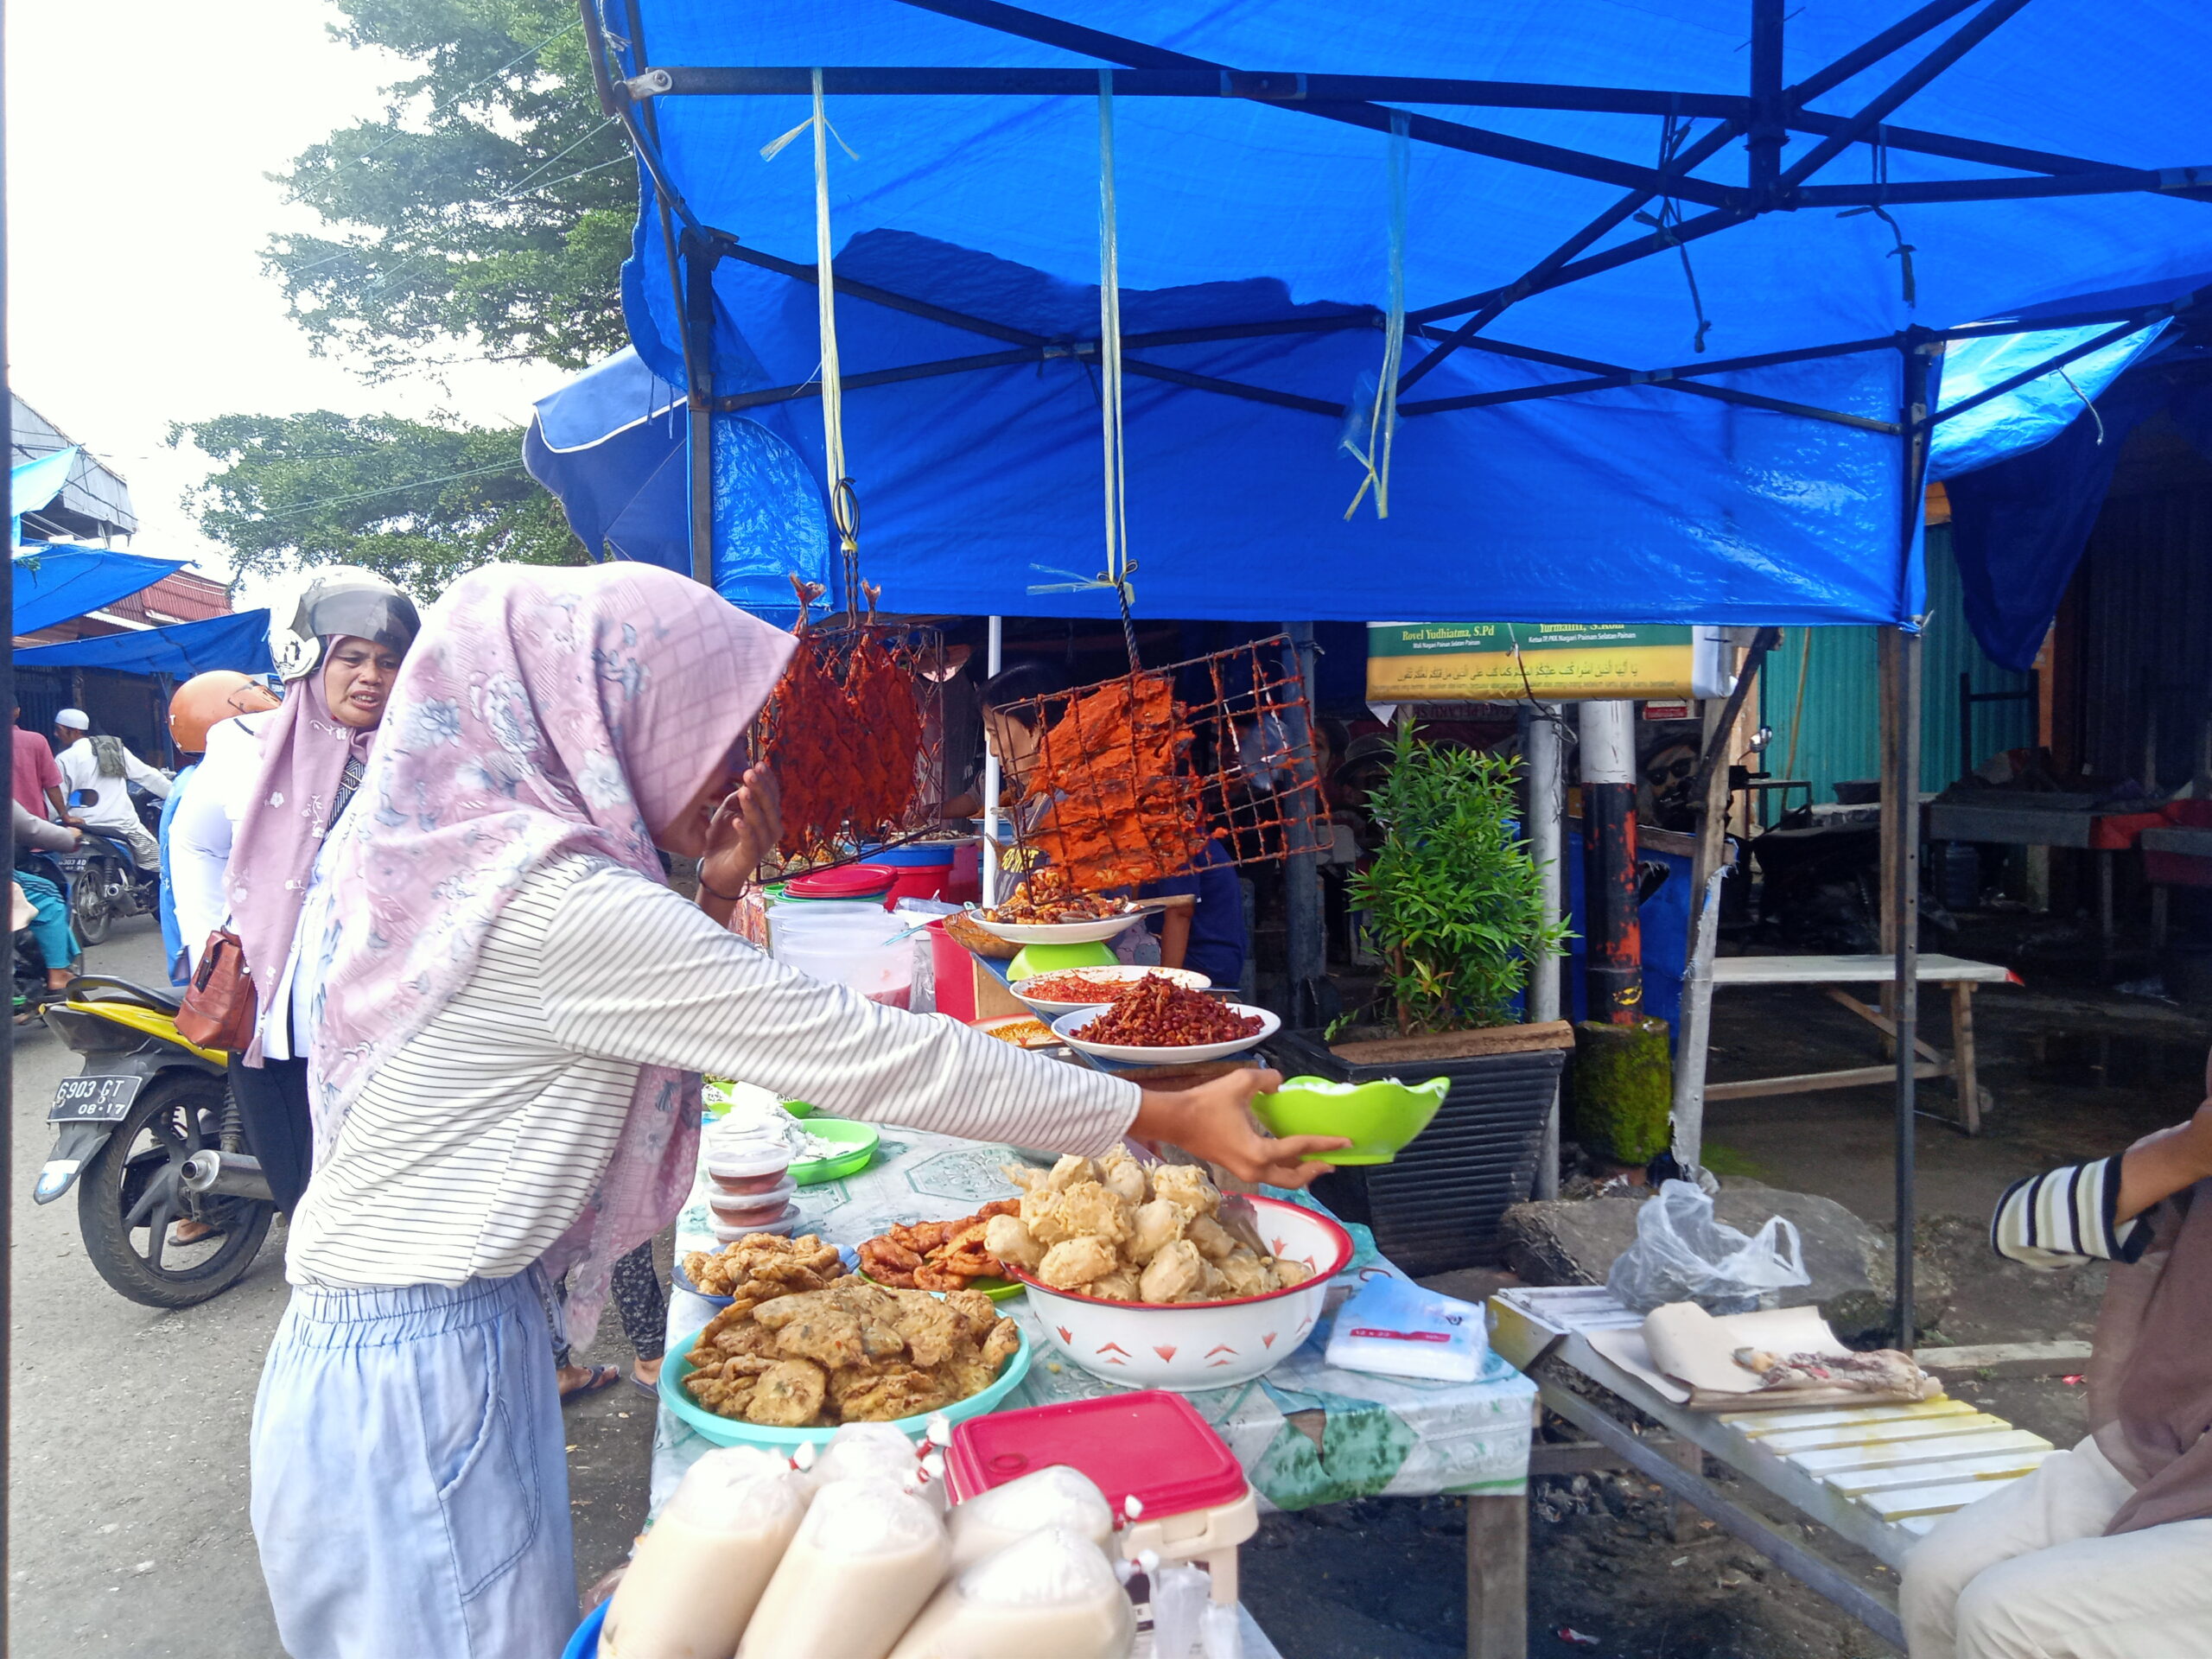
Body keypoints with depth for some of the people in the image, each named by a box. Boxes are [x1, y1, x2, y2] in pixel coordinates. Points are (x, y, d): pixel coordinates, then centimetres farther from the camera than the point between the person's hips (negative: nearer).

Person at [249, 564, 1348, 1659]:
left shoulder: (466, 854, 4)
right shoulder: (566, 909, -26)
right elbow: (868, 1054, -25)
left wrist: (719, 892, -1)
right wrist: (1174, 1117, -18)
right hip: (425, 1381, -9)